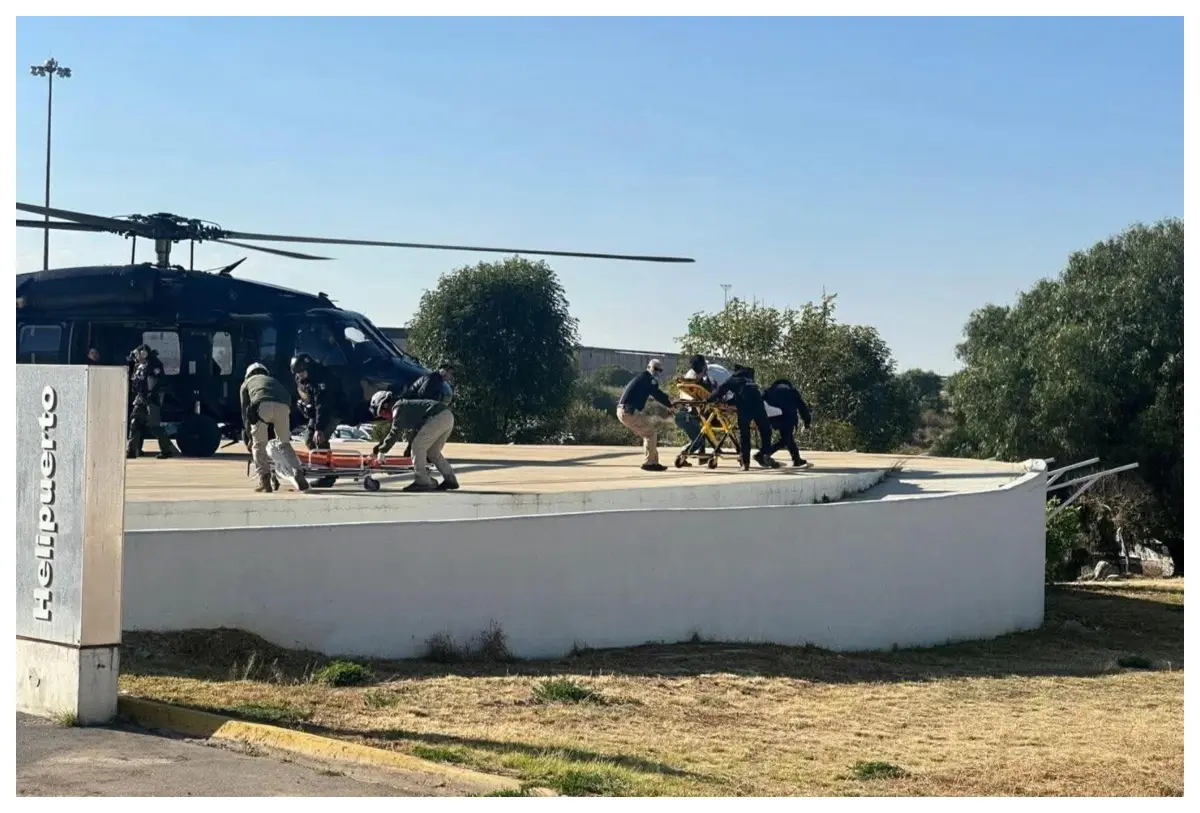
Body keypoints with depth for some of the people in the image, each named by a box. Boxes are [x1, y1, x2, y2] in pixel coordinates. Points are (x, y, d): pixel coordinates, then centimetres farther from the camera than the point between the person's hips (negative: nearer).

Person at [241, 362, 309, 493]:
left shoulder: (246, 383, 34)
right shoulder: (274, 381, 42)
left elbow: (245, 412, 28)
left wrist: (249, 437, 31)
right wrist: (286, 434, 45)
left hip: (262, 405, -3)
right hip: (283, 406, 3)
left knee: (258, 444, 11)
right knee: (285, 444, 18)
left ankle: (264, 478, 0)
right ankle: (298, 474, 4)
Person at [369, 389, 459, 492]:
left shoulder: (398, 408, -3)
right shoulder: (405, 405, 27)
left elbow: (395, 433, -9)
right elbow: (394, 432, 34)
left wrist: (382, 451, 0)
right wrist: (375, 449, 35)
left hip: (438, 417, -10)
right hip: (448, 416, 10)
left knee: (418, 446, -5)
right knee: (432, 451, 18)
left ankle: (422, 482, -7)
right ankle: (450, 479, 17)